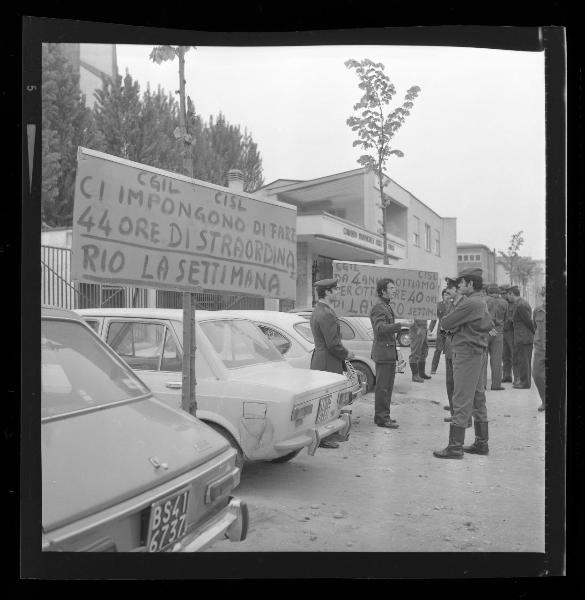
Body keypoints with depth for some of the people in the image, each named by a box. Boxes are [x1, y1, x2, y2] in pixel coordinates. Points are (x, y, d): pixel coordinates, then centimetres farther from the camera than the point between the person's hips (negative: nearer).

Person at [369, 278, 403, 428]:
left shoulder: (387, 306, 18)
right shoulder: (378, 307, -15)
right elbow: (380, 328, -31)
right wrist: (400, 325, -39)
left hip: (389, 350, 10)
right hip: (382, 350, -10)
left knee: (388, 386, 14)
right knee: (382, 386, -5)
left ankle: (383, 415, 22)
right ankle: (381, 418, 0)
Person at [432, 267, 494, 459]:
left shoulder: (470, 303, -18)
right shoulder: (482, 302, 13)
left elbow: (446, 324, -17)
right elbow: (489, 325, 18)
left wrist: (448, 317, 6)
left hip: (466, 353, -10)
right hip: (478, 352, 10)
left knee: (462, 400, -8)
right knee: (478, 399, 15)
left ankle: (455, 446, -5)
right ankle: (481, 443, 22)